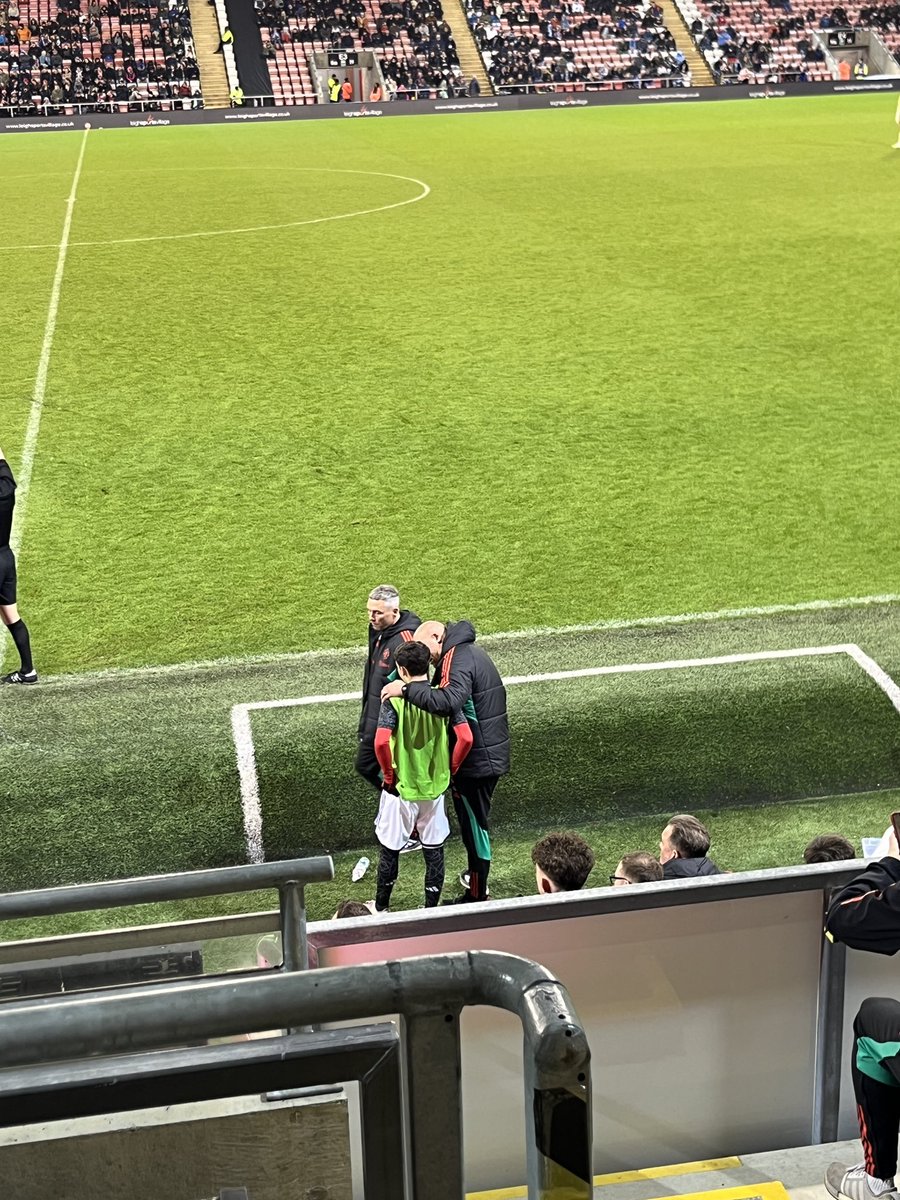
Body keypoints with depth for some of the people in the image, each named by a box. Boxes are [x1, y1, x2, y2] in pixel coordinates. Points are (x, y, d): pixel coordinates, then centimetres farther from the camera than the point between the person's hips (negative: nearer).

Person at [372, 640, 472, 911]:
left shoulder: (395, 700, -16)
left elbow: (381, 742, -26)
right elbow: (466, 738, -12)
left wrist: (389, 775, -10)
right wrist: (450, 769, 3)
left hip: (401, 788, -2)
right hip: (435, 787, 3)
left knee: (390, 849, 15)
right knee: (434, 850, 15)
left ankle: (381, 907, 29)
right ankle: (431, 910, 24)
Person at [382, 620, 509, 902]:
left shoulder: (456, 659, -21)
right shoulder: (469, 651, 13)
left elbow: (449, 700, -40)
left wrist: (407, 689, -35)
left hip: (476, 760, -10)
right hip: (489, 754, 10)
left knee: (474, 823, 1)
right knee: (474, 819, 23)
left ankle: (476, 895, 11)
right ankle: (476, 876, 38)